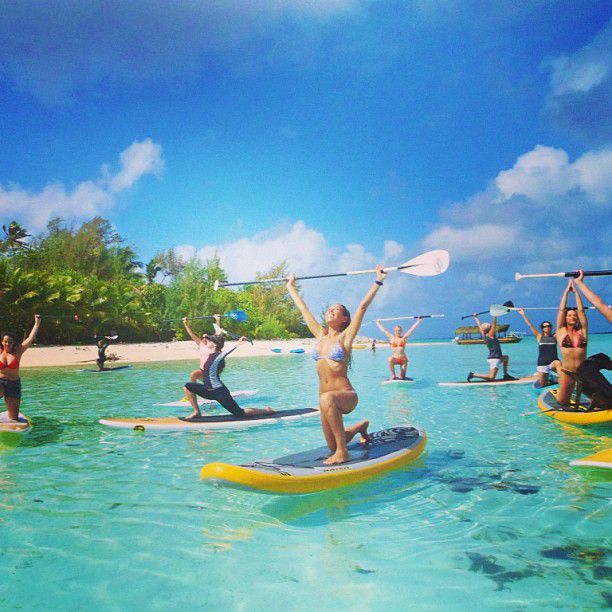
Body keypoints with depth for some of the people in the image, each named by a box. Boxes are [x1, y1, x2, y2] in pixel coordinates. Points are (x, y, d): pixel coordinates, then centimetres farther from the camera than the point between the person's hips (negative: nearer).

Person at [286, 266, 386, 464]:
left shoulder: (345, 337, -3)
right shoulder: (320, 335, 10)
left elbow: (363, 306, -10)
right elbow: (303, 309, 18)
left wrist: (378, 281, -13)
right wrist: (291, 287, 26)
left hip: (346, 396, -6)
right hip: (328, 400, 7)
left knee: (327, 398, -40)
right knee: (332, 446, 15)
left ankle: (342, 452, -29)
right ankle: (360, 427, 45)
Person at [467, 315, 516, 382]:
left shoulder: (484, 335, 7)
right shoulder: (490, 335, -11)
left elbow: (480, 326, 18)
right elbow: (494, 324, -18)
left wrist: (475, 317, 27)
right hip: (494, 359, -10)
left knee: (506, 357, 34)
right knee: (491, 378, -15)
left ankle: (505, 375, 29)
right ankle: (473, 375, -12)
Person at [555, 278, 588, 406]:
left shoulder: (582, 331, 5)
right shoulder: (561, 331, 2)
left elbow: (581, 310, 1)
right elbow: (561, 309, 0)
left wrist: (576, 291, 6)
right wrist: (567, 290, 6)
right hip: (566, 372, -1)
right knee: (562, 403, 6)